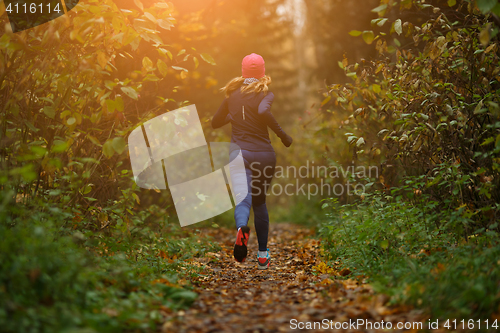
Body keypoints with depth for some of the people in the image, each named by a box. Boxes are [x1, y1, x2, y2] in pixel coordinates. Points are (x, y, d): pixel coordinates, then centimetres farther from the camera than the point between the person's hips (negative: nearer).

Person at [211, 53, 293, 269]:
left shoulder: (232, 95, 10)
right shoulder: (265, 94, -2)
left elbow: (215, 123, 18)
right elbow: (263, 111, -25)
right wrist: (283, 135, -15)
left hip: (239, 153, 1)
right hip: (263, 154, -1)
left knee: (243, 199, -12)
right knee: (259, 201, 18)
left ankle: (241, 228, -48)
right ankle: (263, 254, 21)